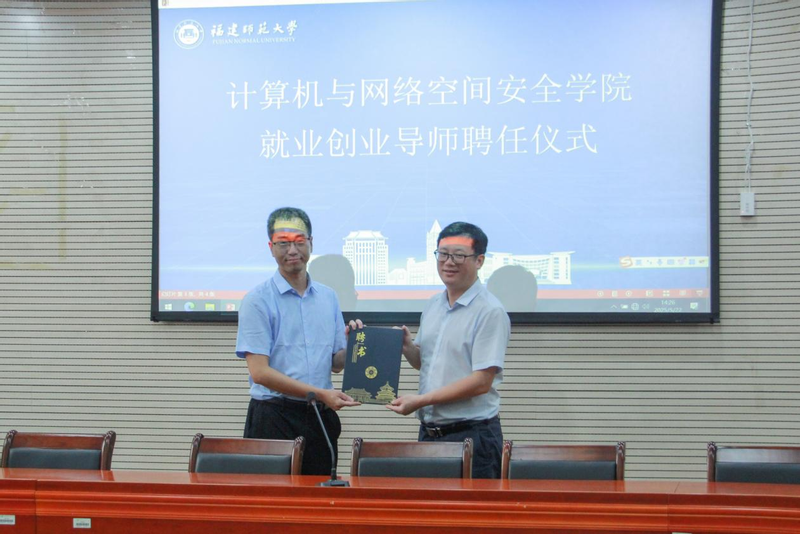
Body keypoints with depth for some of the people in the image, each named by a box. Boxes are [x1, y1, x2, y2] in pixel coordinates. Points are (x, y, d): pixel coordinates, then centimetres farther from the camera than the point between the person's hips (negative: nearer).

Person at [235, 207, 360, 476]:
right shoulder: (258, 300, -4)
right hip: (274, 416, -5)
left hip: (320, 418, 5)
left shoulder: (328, 297, 13)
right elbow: (260, 372, -12)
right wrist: (320, 393, -18)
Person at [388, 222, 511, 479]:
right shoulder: (433, 305, 13)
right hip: (429, 432, 7)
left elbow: (482, 381, -17)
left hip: (472, 435, -7)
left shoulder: (490, 311, -11)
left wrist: (420, 400, -17)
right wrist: (406, 347, 0)